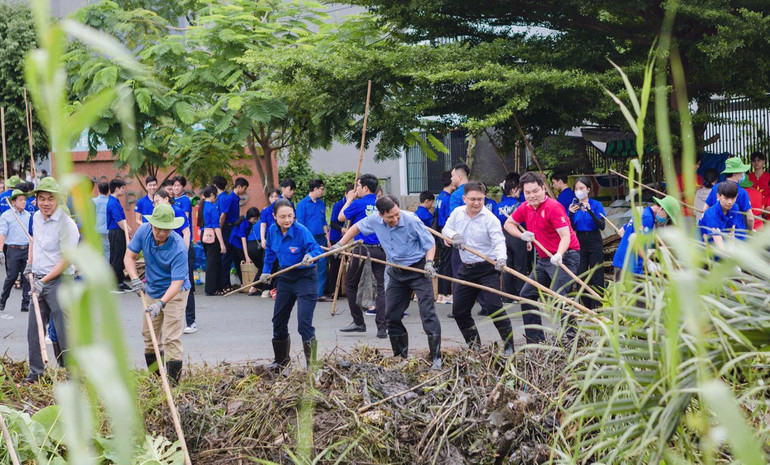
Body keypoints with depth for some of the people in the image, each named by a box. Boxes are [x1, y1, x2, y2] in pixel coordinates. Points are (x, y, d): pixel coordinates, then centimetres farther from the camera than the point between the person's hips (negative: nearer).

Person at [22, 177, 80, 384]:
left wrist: (44, 281, -17)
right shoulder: (36, 217, 7)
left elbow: (66, 260, -17)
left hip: (58, 282, -7)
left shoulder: (67, 225, -16)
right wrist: (29, 264, 19)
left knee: (64, 332, -5)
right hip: (38, 281, 8)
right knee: (34, 329, 12)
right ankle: (35, 373, 25)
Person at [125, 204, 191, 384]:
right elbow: (130, 256, -4)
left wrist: (161, 303, -43)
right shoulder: (144, 231, -16)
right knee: (149, 335, 12)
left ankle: (173, 382, -7)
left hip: (174, 293, -6)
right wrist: (135, 279, -21)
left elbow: (177, 282, -31)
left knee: (172, 339, -10)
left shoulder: (179, 248, -30)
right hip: (152, 290, 6)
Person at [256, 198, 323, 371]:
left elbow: (317, 248, -24)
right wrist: (266, 271, 14)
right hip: (285, 277, 7)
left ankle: (312, 363, -8)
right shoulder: (272, 231, -2)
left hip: (305, 278, -7)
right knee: (278, 321, 15)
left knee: (304, 322, -16)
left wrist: (311, 256, -45)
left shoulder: (301, 231, -21)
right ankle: (281, 361, 34)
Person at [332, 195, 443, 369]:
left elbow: (430, 243, -10)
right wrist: (340, 245, 11)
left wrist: (429, 263, -25)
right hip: (397, 272, 6)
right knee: (391, 315, 7)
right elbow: (357, 227, 12)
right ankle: (401, 356, 20)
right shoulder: (375, 221, -9)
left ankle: (436, 358, -11)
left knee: (428, 312, -14)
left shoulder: (412, 220, -22)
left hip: (419, 269, -6)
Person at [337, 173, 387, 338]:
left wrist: (349, 200, 18)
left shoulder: (358, 204, -8)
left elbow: (341, 217, 5)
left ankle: (358, 323, 17)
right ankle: (382, 327, -6)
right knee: (380, 287, 2)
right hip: (380, 249, 4)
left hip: (362, 249, -4)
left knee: (350, 284, 14)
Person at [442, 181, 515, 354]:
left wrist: (501, 258, -41)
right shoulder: (457, 213, 4)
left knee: (494, 306, -17)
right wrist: (453, 235, -9)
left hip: (487, 268, -6)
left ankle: (509, 345, -7)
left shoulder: (490, 218, -13)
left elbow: (499, 241, -21)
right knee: (459, 310, 7)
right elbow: (446, 229, 15)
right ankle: (474, 344, 23)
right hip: (466, 269, 6)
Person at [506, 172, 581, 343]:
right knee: (526, 294, 11)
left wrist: (558, 255, -42)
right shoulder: (526, 208, 5)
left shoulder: (553, 207, -18)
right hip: (544, 259, 9)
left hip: (565, 257, -9)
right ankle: (535, 340, 19)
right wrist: (521, 235, 1)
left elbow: (566, 236, -25)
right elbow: (509, 223, 20)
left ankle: (574, 336, -20)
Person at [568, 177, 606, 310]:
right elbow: (570, 228, 1)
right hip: (579, 243, 3)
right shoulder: (574, 205, 4)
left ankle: (596, 307, -1)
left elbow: (602, 226, -13)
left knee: (596, 277, -3)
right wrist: (571, 214, -16)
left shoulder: (596, 204, -3)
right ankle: (586, 306, 16)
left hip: (594, 243, -3)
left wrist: (590, 211, -25)